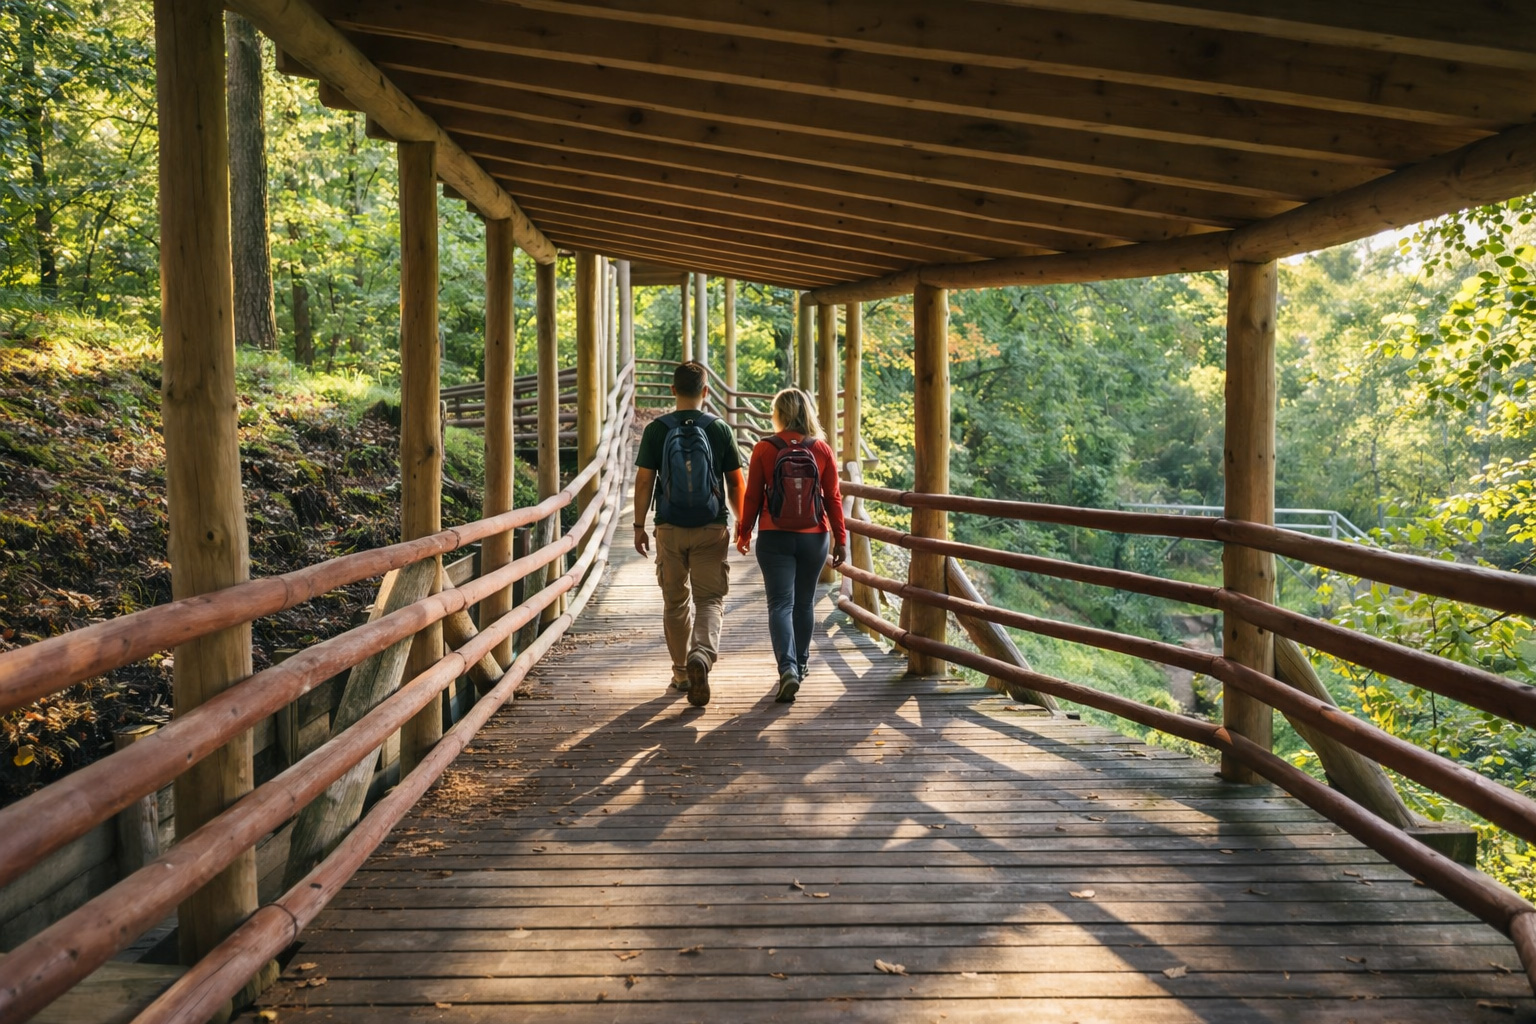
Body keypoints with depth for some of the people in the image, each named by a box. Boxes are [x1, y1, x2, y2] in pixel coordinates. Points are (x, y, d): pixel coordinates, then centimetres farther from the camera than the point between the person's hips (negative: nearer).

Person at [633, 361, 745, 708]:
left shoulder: (656, 429, -2)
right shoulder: (720, 429, -1)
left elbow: (644, 481, -4)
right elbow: (735, 484, 1)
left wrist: (639, 526, 5)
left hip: (670, 528, 1)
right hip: (711, 527, -1)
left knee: (675, 602, 13)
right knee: (710, 599, 4)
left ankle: (681, 672, 23)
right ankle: (702, 655, -21)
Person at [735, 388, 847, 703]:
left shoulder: (764, 449, -6)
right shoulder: (822, 450, -1)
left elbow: (752, 496, -2)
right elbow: (833, 499, 0)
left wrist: (743, 532, 11)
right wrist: (840, 538, 6)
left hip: (774, 538, -2)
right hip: (813, 538, 2)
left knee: (780, 604, -1)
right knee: (804, 603, 16)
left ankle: (788, 669, -18)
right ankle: (799, 666, 30)